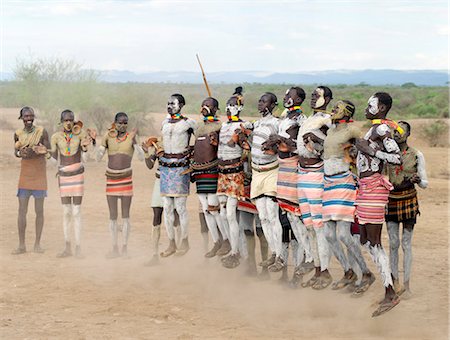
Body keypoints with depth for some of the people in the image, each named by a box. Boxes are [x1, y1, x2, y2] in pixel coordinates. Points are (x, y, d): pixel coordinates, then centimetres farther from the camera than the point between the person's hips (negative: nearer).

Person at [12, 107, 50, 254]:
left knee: (39, 210, 2)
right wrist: (20, 153, -12)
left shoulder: (42, 131, -5)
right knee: (22, 210, -1)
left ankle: (37, 244, 10)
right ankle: (21, 245, 4)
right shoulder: (18, 134, 3)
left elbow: (49, 152, -4)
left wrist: (36, 152, -23)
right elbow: (16, 152, 11)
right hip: (25, 175, 2)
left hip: (39, 175, -2)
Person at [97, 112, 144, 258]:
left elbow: (141, 157, -12)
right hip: (111, 178, 2)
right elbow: (98, 158, 1)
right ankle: (115, 249, 9)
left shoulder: (132, 136, -3)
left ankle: (125, 248, 8)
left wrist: (134, 141, -25)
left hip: (126, 178, -2)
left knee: (125, 215, 1)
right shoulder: (108, 137, 2)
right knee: (112, 216, 3)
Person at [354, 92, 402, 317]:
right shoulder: (375, 128, 15)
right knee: (365, 239, 16)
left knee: (374, 242, -9)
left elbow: (397, 158, -24)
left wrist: (370, 150, -22)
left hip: (373, 186, -10)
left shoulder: (381, 129, -14)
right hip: (365, 186, 10)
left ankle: (390, 294, -8)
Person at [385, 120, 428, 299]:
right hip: (391, 201, 2)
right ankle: (395, 282, 12)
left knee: (406, 244, 0)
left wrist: (418, 180, -23)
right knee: (393, 243, 3)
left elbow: (425, 183, -2)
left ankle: (406, 285, 5)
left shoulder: (417, 155, -6)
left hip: (409, 200, -2)